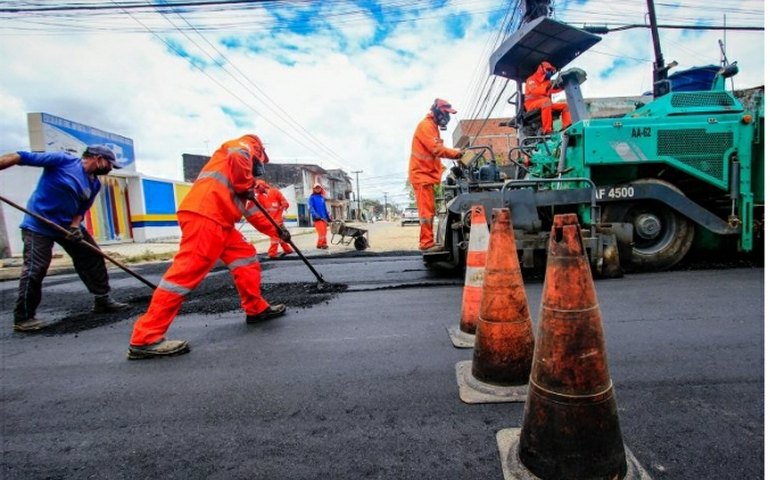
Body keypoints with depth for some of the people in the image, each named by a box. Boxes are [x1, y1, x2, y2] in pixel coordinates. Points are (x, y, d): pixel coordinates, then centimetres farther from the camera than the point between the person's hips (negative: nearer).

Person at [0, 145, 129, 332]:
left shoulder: (95, 184, 5)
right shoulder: (63, 160, -13)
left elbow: (82, 208, 5)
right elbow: (22, 157, -15)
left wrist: (75, 226, -12)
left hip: (69, 224, 7)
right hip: (38, 225, -7)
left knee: (93, 258, 6)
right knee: (35, 270, -9)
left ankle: (102, 301, 16)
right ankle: (23, 318, 5)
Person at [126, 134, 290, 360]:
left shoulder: (242, 176, 36)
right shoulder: (244, 146, 14)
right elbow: (237, 159, -13)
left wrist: (276, 231, 36)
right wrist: (246, 187, 1)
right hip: (205, 215, -10)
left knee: (246, 256, 14)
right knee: (189, 270, -14)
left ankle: (256, 309, 22)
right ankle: (146, 338, -11)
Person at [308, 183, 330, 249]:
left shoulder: (322, 197, 19)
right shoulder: (311, 197, 3)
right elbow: (310, 207, -8)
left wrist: (328, 217, 21)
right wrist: (315, 215, -22)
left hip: (323, 217, 6)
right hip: (317, 218, -6)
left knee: (324, 232, 3)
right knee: (321, 231, -17)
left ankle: (319, 244, 11)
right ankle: (323, 244, -13)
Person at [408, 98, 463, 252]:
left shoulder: (433, 127, 21)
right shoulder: (426, 125, -11)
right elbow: (436, 149, -23)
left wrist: (441, 170, 8)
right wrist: (457, 153, -20)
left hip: (427, 174, 10)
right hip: (421, 174, -10)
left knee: (429, 211, 10)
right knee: (426, 211, -12)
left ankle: (427, 242, 15)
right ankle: (426, 243, -11)